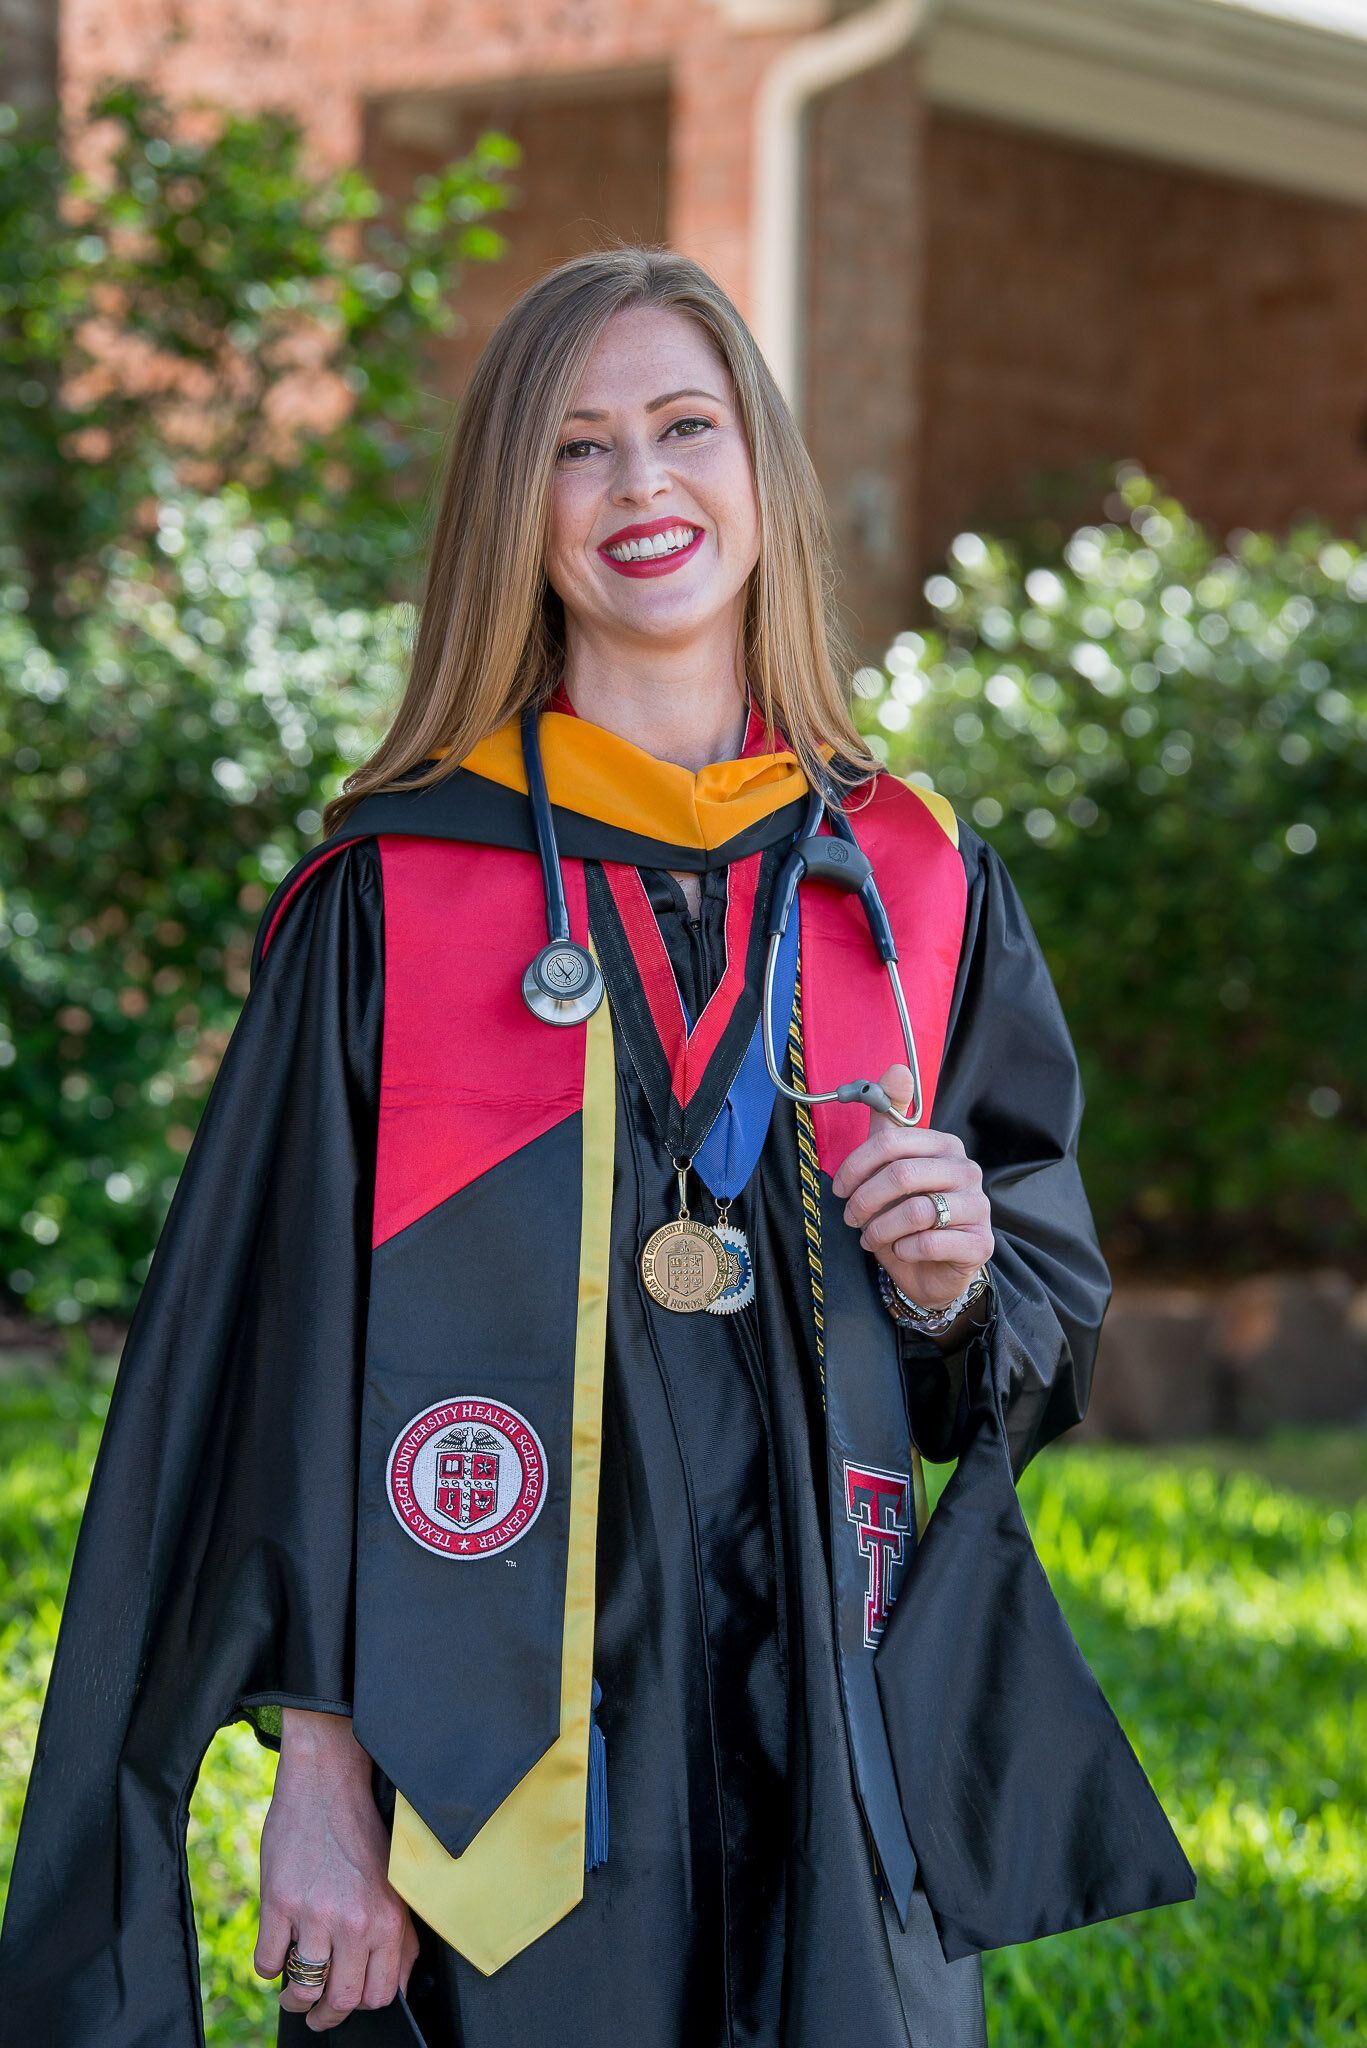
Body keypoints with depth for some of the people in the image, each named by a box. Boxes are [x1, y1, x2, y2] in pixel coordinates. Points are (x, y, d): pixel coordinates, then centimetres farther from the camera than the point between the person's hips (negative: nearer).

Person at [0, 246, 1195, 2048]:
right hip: (486, 1742, -2)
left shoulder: (923, 888, 7)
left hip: (835, 1731, 2)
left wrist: (958, 1284, -8)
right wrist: (319, 1767, -10)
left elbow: (1058, 1331, 14)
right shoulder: (392, 895, -1)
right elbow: (283, 1352, -4)